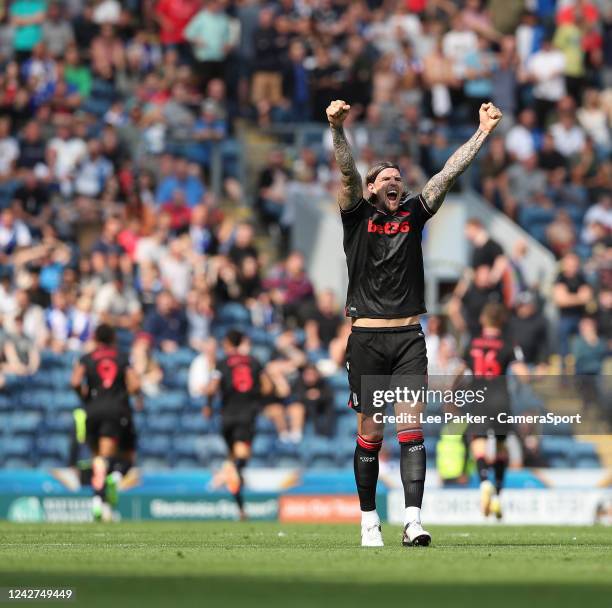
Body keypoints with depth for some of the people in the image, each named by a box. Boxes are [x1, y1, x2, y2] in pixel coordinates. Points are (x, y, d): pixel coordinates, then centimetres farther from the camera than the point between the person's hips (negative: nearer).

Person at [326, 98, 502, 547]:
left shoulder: (414, 213, 12)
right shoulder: (359, 214, 5)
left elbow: (450, 173, 8)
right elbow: (347, 173, -11)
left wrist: (483, 132, 3)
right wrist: (337, 129, -27)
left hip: (409, 336, 2)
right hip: (367, 336, -2)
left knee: (411, 427, -8)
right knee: (371, 433, 4)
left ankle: (413, 520, -15)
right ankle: (369, 519, 15)